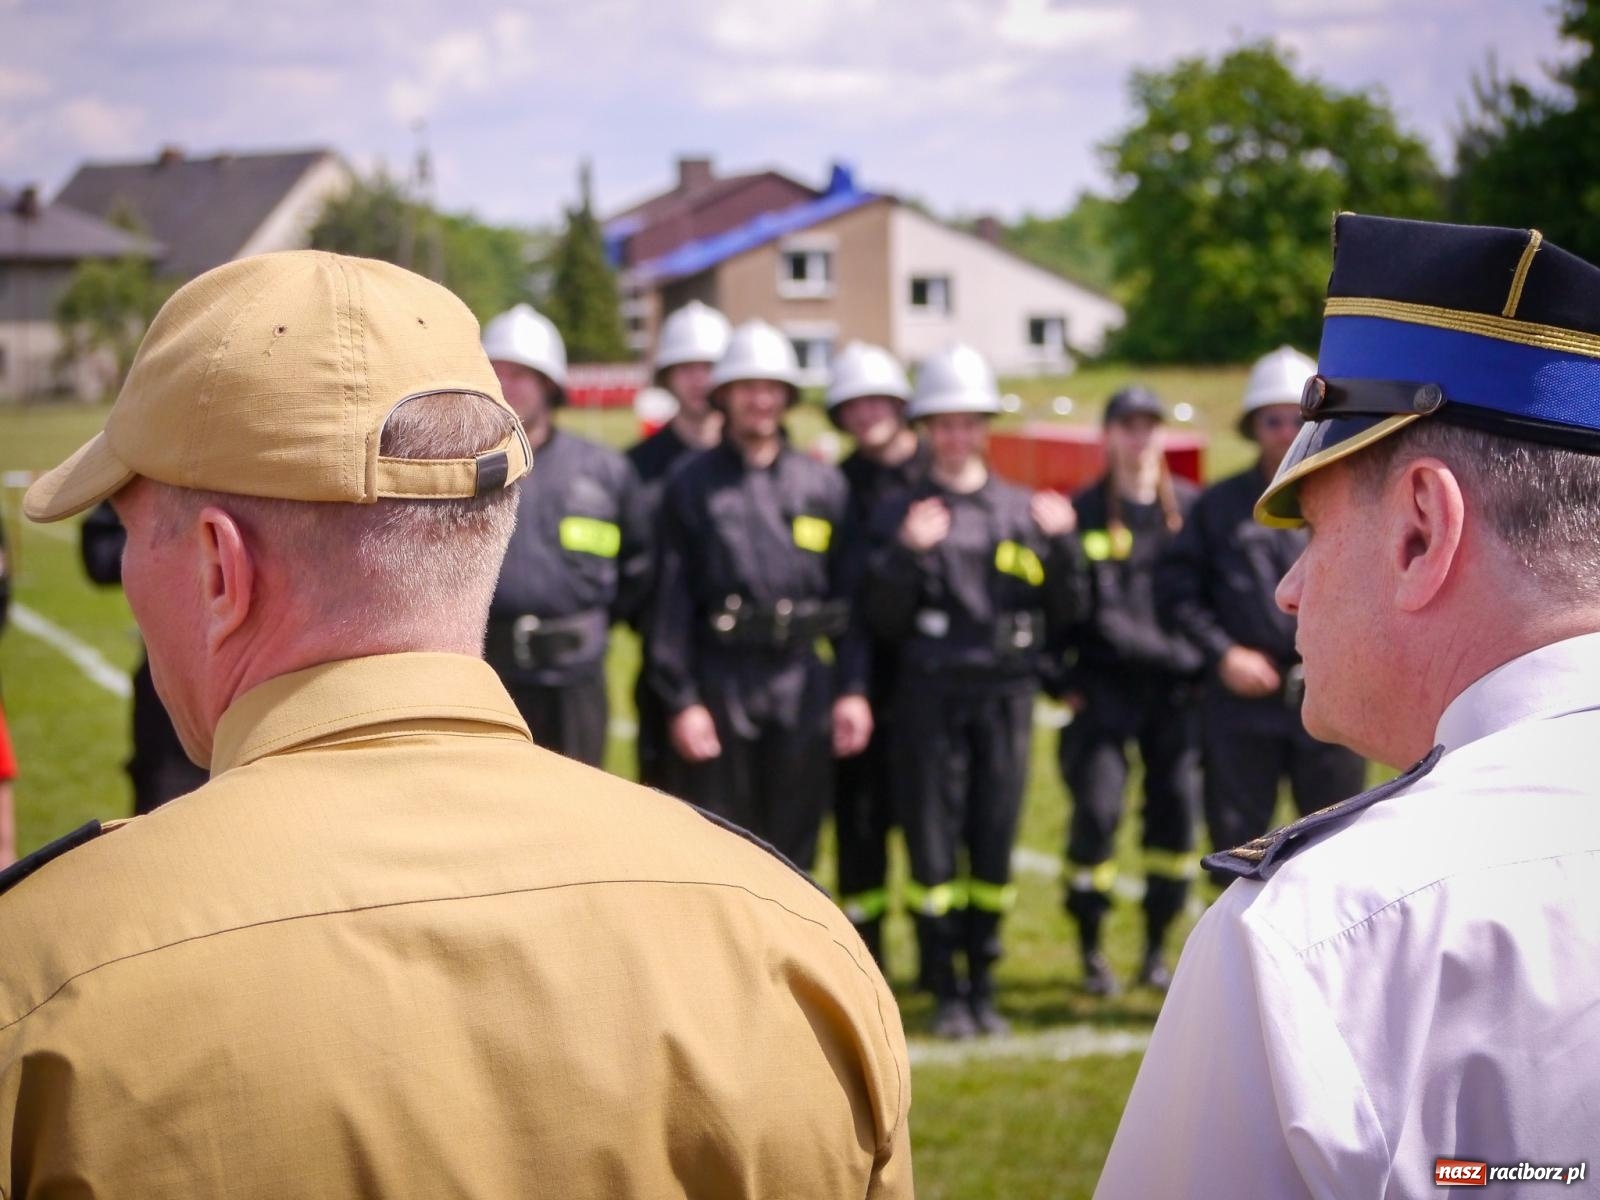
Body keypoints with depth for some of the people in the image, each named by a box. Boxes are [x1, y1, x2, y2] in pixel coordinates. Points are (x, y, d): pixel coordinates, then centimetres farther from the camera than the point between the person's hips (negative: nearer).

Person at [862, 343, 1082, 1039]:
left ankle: (983, 987, 17)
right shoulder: (902, 513, 5)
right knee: (933, 847, 0)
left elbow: (1062, 612, 7)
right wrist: (905, 554, -17)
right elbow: (883, 620, -2)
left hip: (1006, 694, 2)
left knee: (995, 847, 5)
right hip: (930, 698, -2)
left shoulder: (1022, 510, 10)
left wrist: (1061, 544, -8)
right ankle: (946, 993, 11)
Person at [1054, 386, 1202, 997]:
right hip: (1104, 688, -2)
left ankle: (1156, 946, 15)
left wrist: (1204, 658, -1)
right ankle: (1091, 949, 7)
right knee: (1097, 808, -9)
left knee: (1177, 807, 0)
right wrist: (1062, 683, -9)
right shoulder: (1084, 513, 1)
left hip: (1175, 687, 2)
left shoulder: (1192, 508, 8)